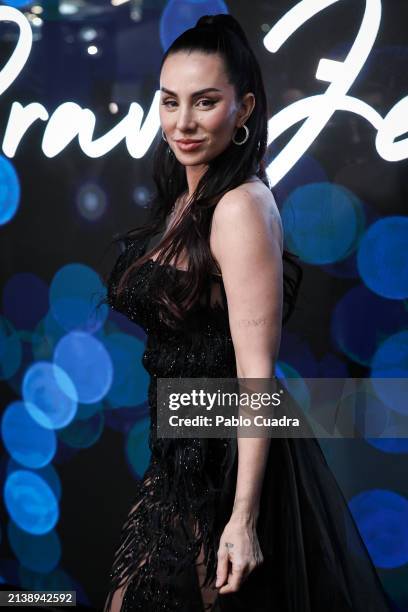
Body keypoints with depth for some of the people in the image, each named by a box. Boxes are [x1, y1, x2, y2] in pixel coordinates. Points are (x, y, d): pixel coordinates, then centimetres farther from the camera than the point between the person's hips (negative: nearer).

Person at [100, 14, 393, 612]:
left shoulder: (242, 206, -19)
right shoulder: (183, 201, 8)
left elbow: (256, 371, -22)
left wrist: (245, 516, -22)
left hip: (227, 461, -9)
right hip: (183, 451, 9)